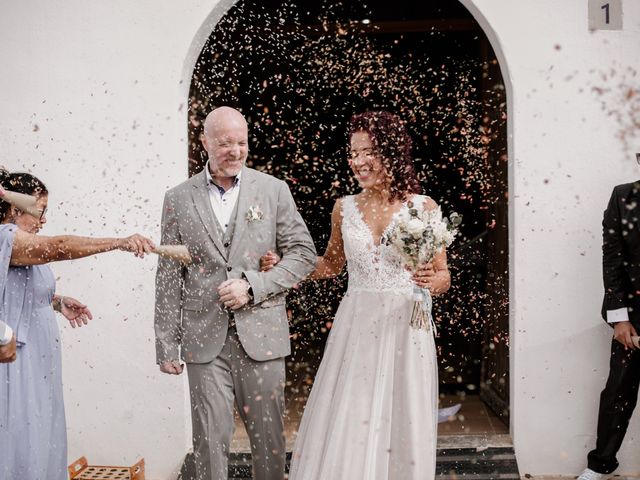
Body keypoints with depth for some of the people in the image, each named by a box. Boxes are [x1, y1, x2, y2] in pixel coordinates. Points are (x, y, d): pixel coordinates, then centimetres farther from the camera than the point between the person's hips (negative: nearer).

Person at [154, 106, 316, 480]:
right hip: (205, 340, 0)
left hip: (261, 335, 0)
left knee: (269, 438, 9)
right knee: (210, 439, 6)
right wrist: (167, 344, 4)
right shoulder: (178, 199, 4)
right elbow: (169, 276, 6)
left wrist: (253, 286, -11)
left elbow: (304, 253, 2)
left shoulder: (274, 190, 3)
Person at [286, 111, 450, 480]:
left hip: (406, 328, -2)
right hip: (356, 327, 2)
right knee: (343, 429, 2)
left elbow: (443, 276, 4)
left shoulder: (423, 207, -2)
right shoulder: (344, 208, 5)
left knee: (403, 428, 5)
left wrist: (432, 279, -18)